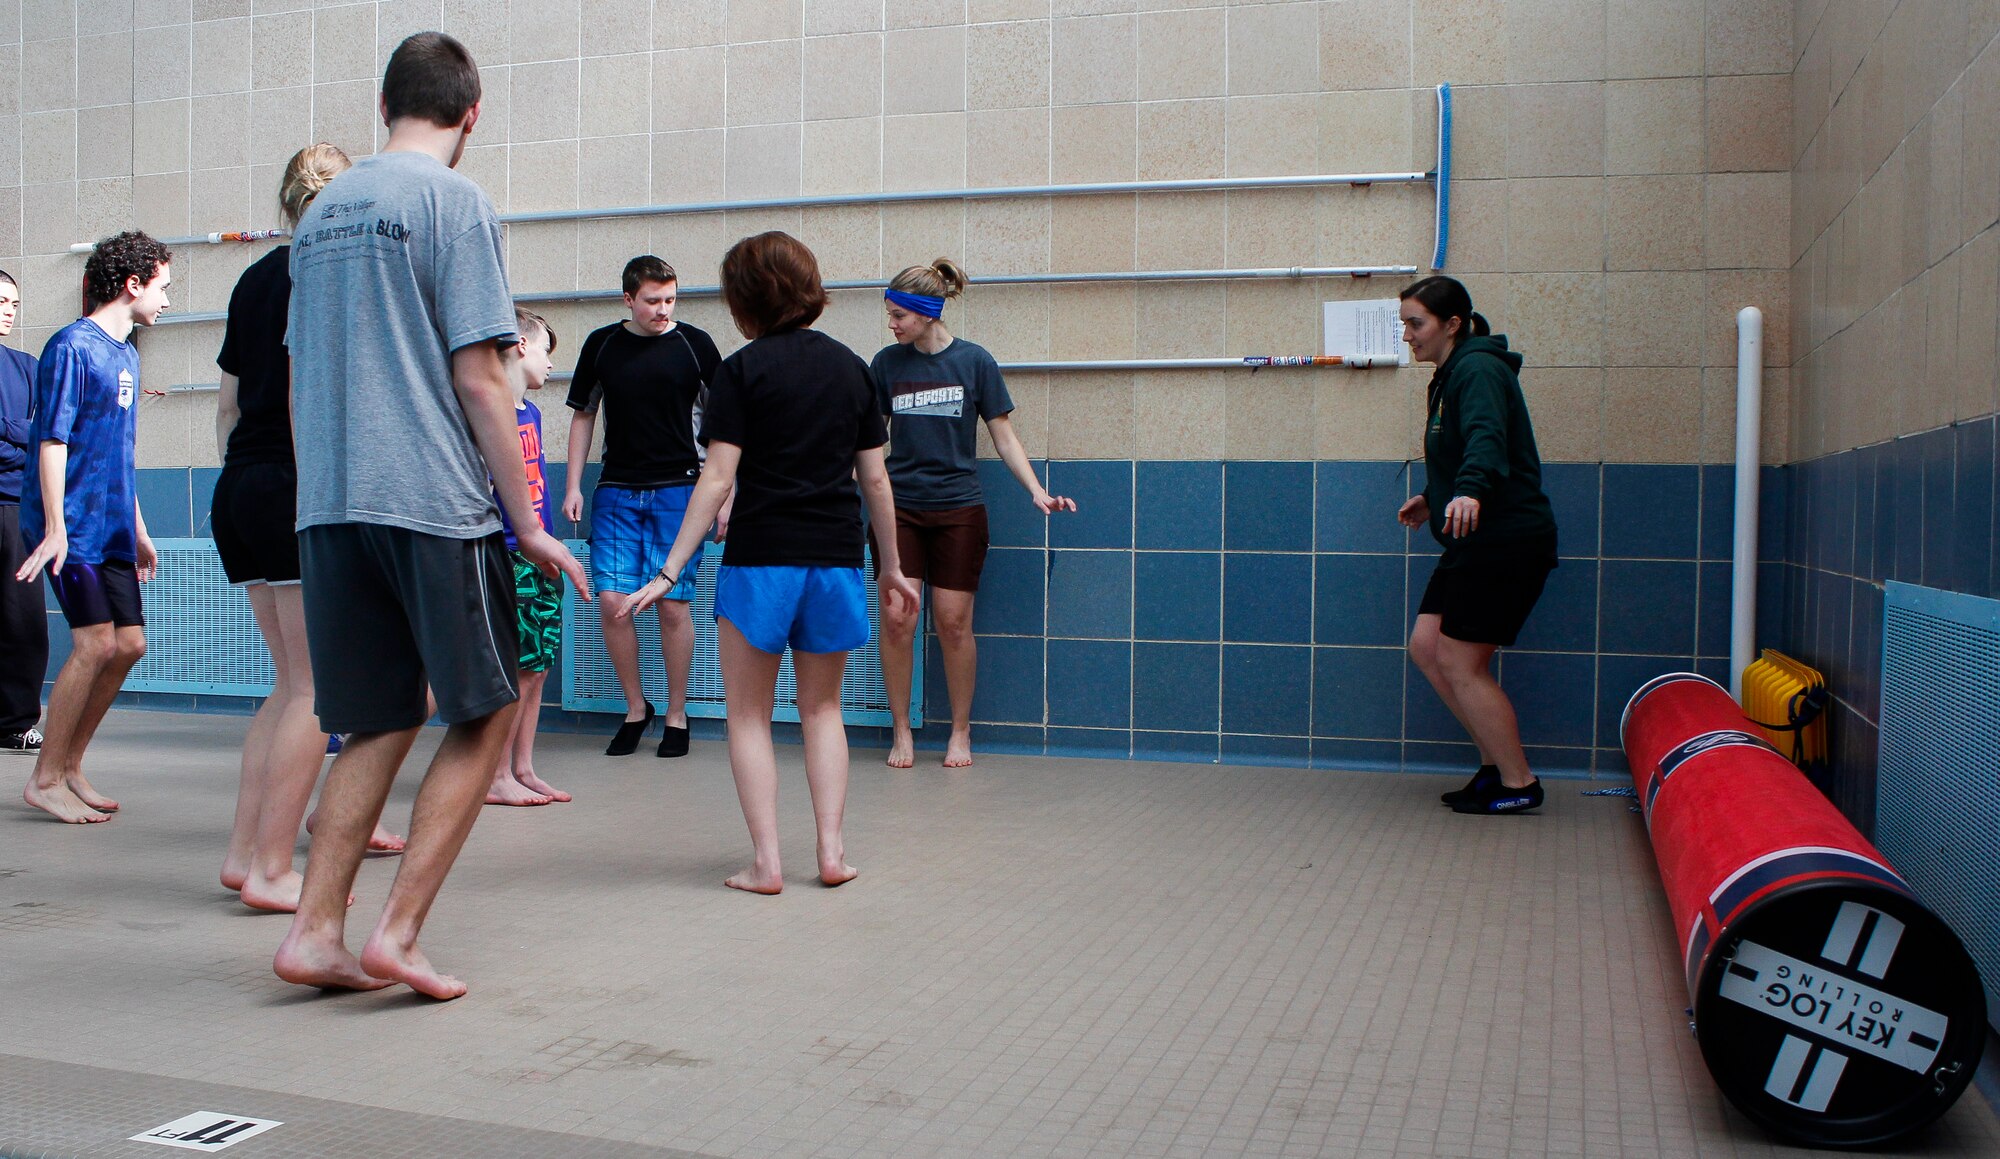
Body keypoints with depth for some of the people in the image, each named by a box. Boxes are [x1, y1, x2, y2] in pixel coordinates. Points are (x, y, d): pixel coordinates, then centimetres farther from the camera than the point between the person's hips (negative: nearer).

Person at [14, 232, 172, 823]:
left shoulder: (127, 355, 16)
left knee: (129, 644, 4)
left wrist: (137, 529, 23)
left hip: (112, 527, 8)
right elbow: (52, 441, -14)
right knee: (96, 642, -13)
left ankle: (69, 766, 16)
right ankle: (45, 779, -1)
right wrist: (55, 528, -20)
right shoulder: (72, 346, -9)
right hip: (72, 524, -8)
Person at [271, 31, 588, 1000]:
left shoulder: (323, 210, 16)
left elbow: (299, 381, 19)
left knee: (379, 727, 13)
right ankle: (396, 934, 1)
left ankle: (316, 934, 9)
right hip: (434, 503, -7)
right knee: (487, 714, 6)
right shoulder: (453, 201, -5)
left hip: (329, 510, 7)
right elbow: (479, 380, -10)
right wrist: (530, 526, -6)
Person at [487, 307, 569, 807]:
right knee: (516, 669, -5)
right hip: (508, 556, -9)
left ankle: (523, 770, 19)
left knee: (538, 666, 10)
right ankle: (496, 778, 5)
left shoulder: (531, 412, 15)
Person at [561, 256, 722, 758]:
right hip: (616, 490, 2)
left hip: (678, 490, -2)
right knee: (612, 601, -4)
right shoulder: (601, 344, 7)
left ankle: (676, 716, 13)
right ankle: (635, 708, 15)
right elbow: (583, 416, 15)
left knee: (672, 604, -3)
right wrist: (573, 486, 8)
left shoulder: (694, 344, 0)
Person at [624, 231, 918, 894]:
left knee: (749, 713, 8)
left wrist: (671, 571, -8)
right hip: (836, 560, 4)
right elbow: (875, 477, 9)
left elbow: (717, 479, -11)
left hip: (761, 558, -4)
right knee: (821, 708, 17)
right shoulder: (851, 367, 7)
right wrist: (891, 565, 19)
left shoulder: (743, 370, -6)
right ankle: (832, 851, 12)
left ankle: (765, 861, 4)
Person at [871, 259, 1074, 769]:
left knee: (953, 623, 1)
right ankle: (901, 731, 11)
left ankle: (960, 732, 18)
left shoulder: (974, 361, -3)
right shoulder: (888, 363, 3)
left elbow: (1003, 436, 0)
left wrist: (1037, 491, -10)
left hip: (958, 510, -2)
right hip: (899, 508, 2)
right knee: (896, 620, -4)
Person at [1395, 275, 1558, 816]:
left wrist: (1470, 491, -51)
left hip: (1506, 541, -10)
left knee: (1460, 663, -6)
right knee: (1426, 645, 8)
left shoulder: (1478, 370, -15)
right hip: (1478, 541, 10)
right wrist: (1435, 501, 32)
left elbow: (1486, 437, -35)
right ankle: (1496, 763, 18)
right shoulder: (1452, 375, 17)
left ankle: (1518, 784, 6)